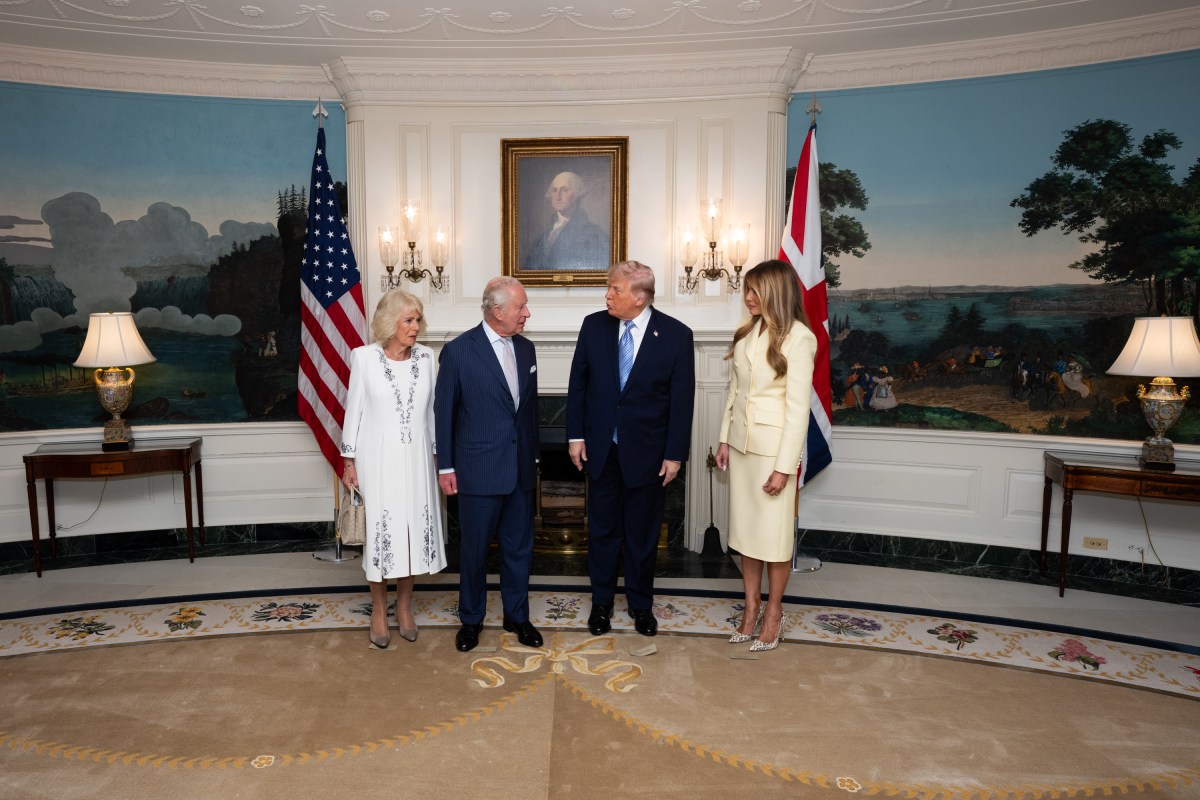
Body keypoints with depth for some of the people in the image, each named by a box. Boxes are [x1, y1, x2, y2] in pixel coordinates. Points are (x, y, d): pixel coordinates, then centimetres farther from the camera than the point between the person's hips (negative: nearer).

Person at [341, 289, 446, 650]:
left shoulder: (425, 357, 0)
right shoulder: (365, 357, -8)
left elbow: (430, 409, 8)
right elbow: (354, 409, -3)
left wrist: (437, 453, 10)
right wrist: (348, 461, -2)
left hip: (415, 457, 3)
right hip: (377, 457, -3)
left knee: (413, 528, 9)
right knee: (379, 531, 5)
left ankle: (404, 605, 27)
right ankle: (379, 609, 22)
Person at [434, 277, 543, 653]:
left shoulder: (525, 348, 7)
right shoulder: (458, 350, -10)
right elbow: (444, 411, -5)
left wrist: (533, 456, 15)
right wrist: (445, 466, -4)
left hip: (520, 467, 5)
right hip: (479, 468, -5)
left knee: (519, 546, 14)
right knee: (475, 549, 9)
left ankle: (517, 616, 31)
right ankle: (471, 619, 28)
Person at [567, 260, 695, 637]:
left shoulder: (676, 334, -10)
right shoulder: (594, 325, -3)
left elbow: (682, 398, -8)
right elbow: (577, 383, 3)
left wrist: (675, 453, -8)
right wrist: (575, 436, 0)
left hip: (647, 451, -2)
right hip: (601, 447, 2)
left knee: (643, 533, 13)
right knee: (602, 529, 14)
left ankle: (641, 604, 32)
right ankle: (601, 602, 32)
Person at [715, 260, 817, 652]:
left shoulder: (798, 338, -15)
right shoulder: (748, 332, 6)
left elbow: (798, 407, -16)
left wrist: (784, 466, -17)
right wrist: (724, 439, 10)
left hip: (774, 446, -6)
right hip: (742, 443, 7)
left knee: (774, 532, 6)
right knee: (745, 529, 13)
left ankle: (773, 612, 24)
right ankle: (751, 607, 28)